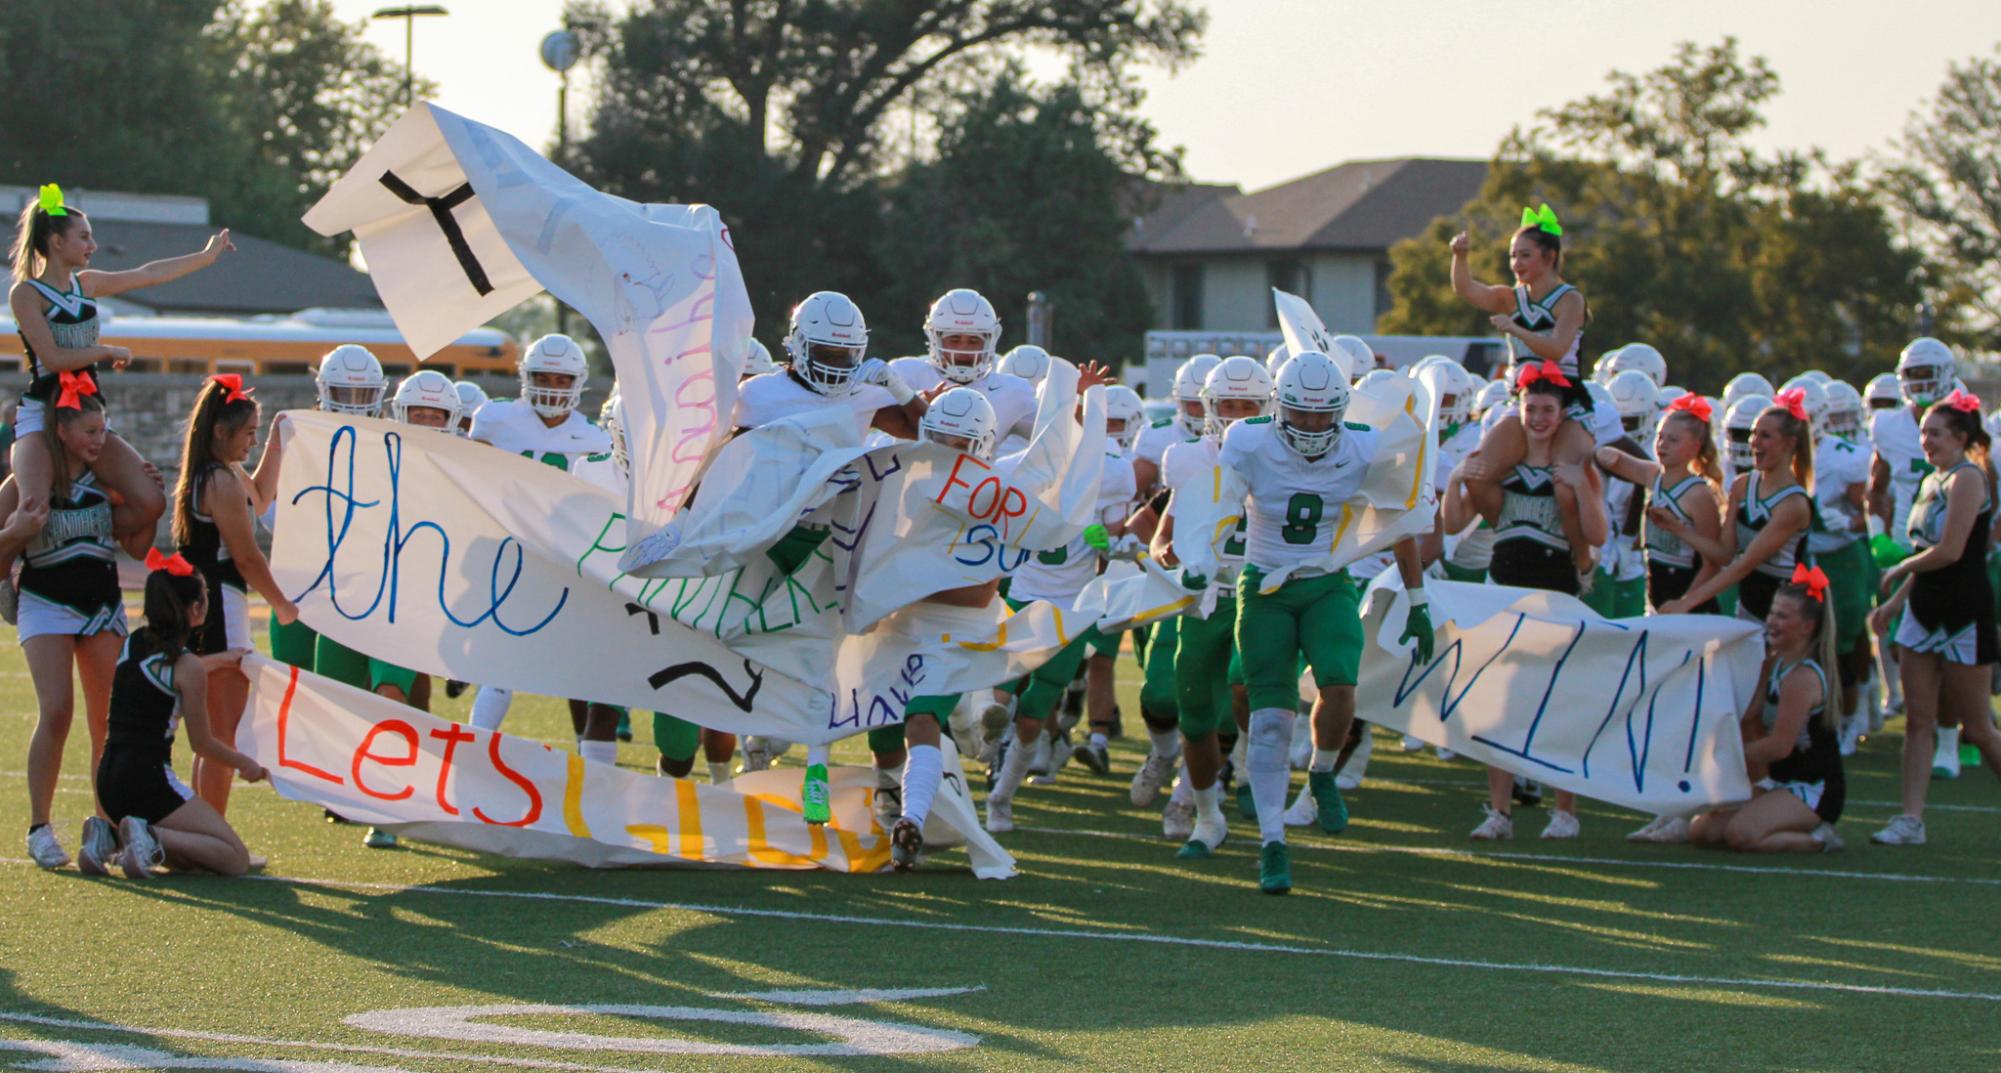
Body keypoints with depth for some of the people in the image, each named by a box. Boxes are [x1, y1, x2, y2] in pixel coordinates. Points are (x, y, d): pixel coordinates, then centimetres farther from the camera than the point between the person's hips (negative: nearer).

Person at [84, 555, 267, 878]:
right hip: (149, 782, -8)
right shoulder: (187, 667, -11)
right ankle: (151, 838, -21)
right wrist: (245, 764, 16)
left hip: (109, 781, 8)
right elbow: (202, 744, -3)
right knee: (235, 859, -3)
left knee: (194, 856, 22)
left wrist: (219, 660, 49)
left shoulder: (133, 643, 11)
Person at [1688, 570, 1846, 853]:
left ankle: (1817, 838, -8)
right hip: (1780, 784, 10)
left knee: (1741, 834, -31)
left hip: (1815, 792, -10)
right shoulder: (1776, 664, 9)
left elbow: (1780, 745, -21)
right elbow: (1747, 716, 2)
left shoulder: (1803, 677, -20)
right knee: (1701, 832, 0)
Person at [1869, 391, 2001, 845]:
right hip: (1924, 610, 8)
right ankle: (1911, 819, 1)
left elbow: (1950, 551, -21)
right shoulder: (1932, 481, 13)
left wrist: (1900, 569, -6)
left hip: (1964, 613, -8)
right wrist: (1895, 601, 16)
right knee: (1918, 719, 2)